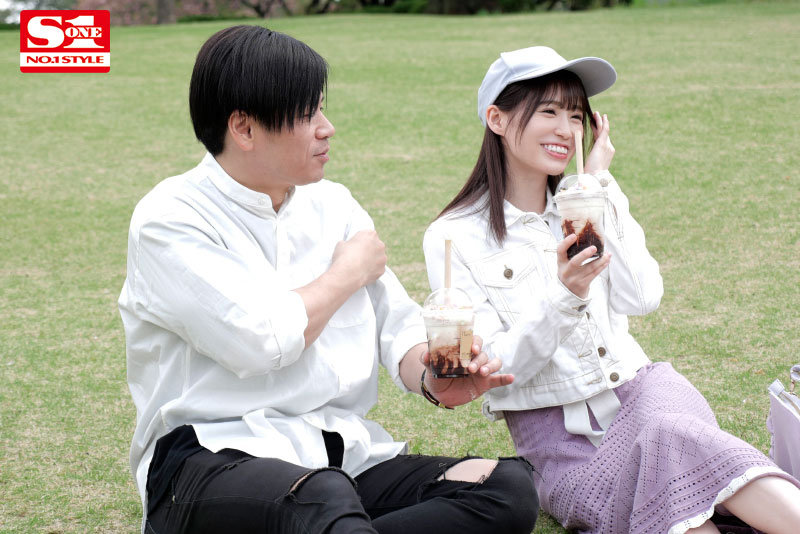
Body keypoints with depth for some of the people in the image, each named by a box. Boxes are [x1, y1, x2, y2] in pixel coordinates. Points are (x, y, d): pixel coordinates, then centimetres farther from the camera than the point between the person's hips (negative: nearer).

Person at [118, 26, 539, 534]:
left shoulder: (333, 204, 16)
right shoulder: (169, 219, -5)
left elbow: (398, 323, 14)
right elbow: (264, 341, -17)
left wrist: (431, 375, -10)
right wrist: (349, 272, 1)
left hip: (344, 453, 8)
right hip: (216, 459, -7)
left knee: (511, 485, -20)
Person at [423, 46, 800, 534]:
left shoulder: (598, 198, 14)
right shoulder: (453, 238, -1)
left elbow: (642, 299, -2)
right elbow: (494, 370, -8)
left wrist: (598, 188, -2)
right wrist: (564, 296, -24)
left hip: (638, 388, 2)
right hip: (556, 434, -2)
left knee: (670, 432, -36)